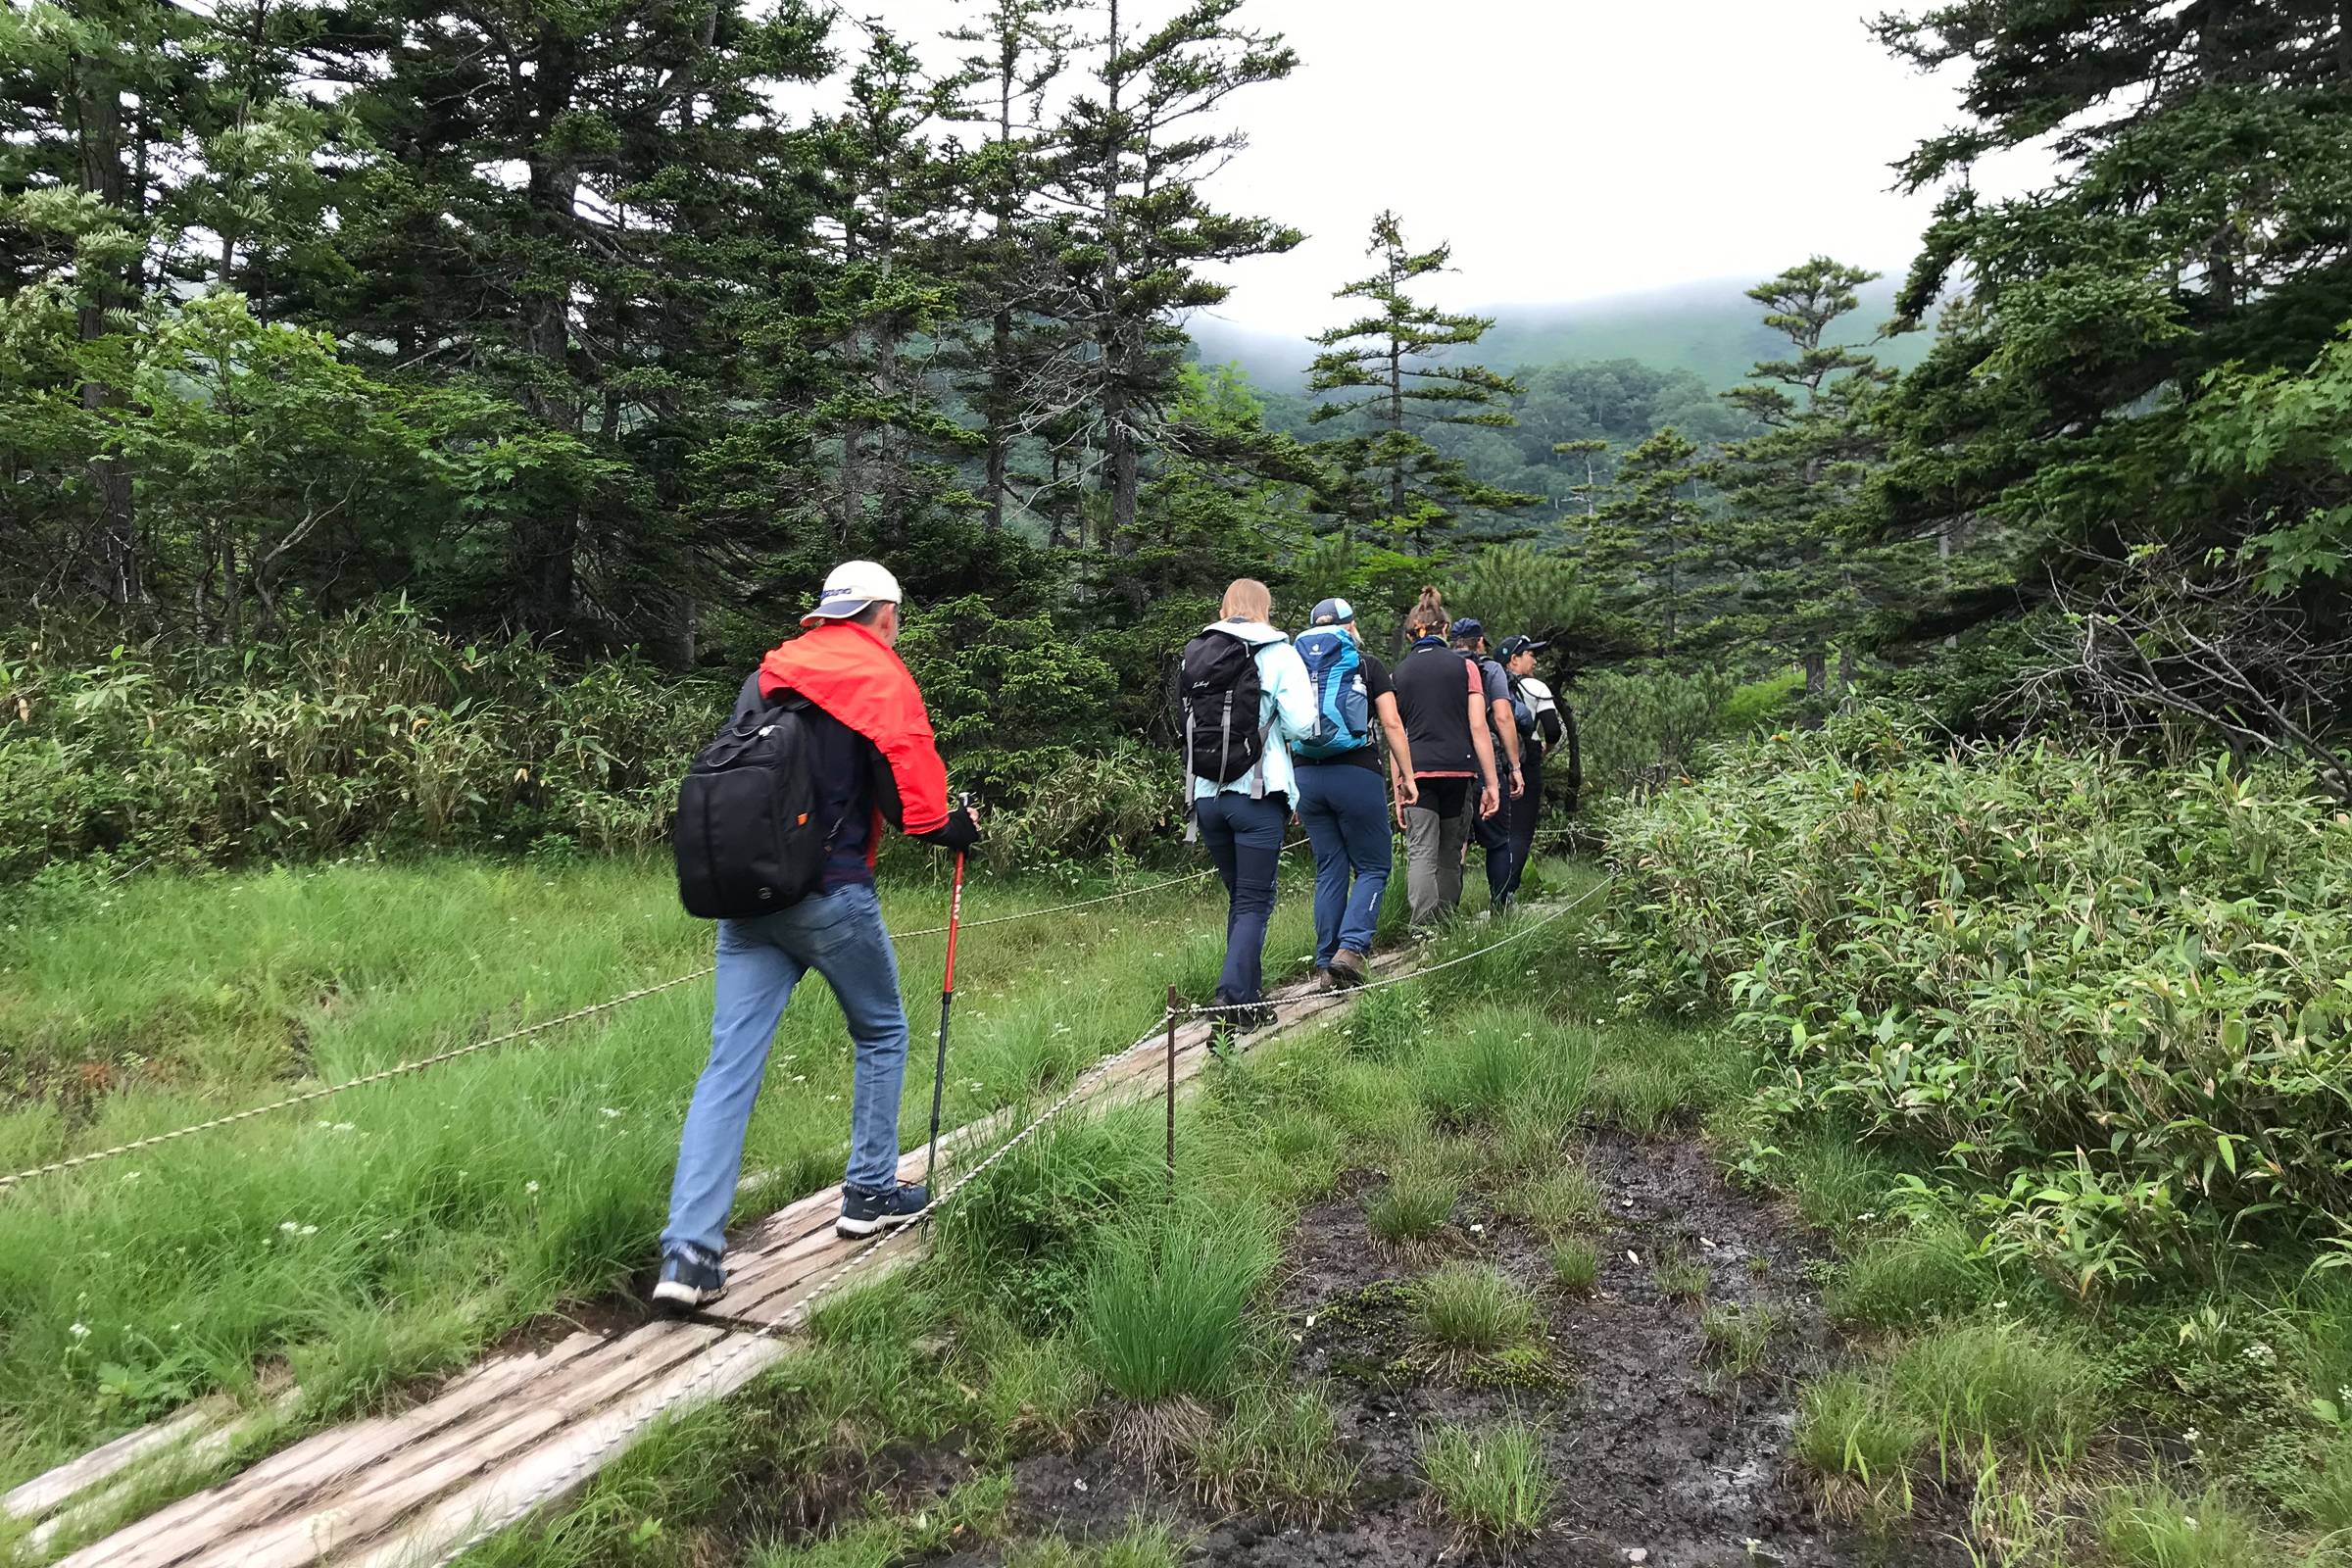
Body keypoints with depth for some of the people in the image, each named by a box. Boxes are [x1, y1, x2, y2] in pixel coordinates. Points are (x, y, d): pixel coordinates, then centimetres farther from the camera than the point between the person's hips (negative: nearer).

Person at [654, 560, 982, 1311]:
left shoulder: (765, 675, 14)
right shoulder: (883, 679, -5)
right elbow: (910, 790, -10)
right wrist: (954, 827, 7)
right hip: (831, 896, -5)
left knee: (730, 1064, 3)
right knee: (881, 1036, 18)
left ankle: (690, 1251, -2)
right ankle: (871, 1193, 28)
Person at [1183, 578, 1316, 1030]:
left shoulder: (1194, 653, 9)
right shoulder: (1278, 653, -2)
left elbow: (1185, 723, 10)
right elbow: (1300, 723, -9)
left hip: (1207, 793, 4)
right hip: (1256, 792, -4)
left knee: (1238, 896, 17)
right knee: (1255, 900, 0)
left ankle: (1250, 992, 21)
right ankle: (1235, 995, -13)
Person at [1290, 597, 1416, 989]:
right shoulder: (1368, 665, 5)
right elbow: (1392, 724, -1)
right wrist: (1407, 776, 4)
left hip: (1305, 776, 4)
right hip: (1355, 773, -4)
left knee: (1329, 870, 12)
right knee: (1373, 867, 7)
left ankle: (1326, 962, 11)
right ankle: (1351, 947, -12)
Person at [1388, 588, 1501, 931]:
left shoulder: (1400, 673, 8)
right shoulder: (1463, 666, 5)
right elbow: (1478, 727, -1)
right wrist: (1491, 782, 1)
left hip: (1417, 772, 0)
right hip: (1459, 768, 0)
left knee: (1421, 853, -2)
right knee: (1450, 855, 13)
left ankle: (1424, 928, -16)